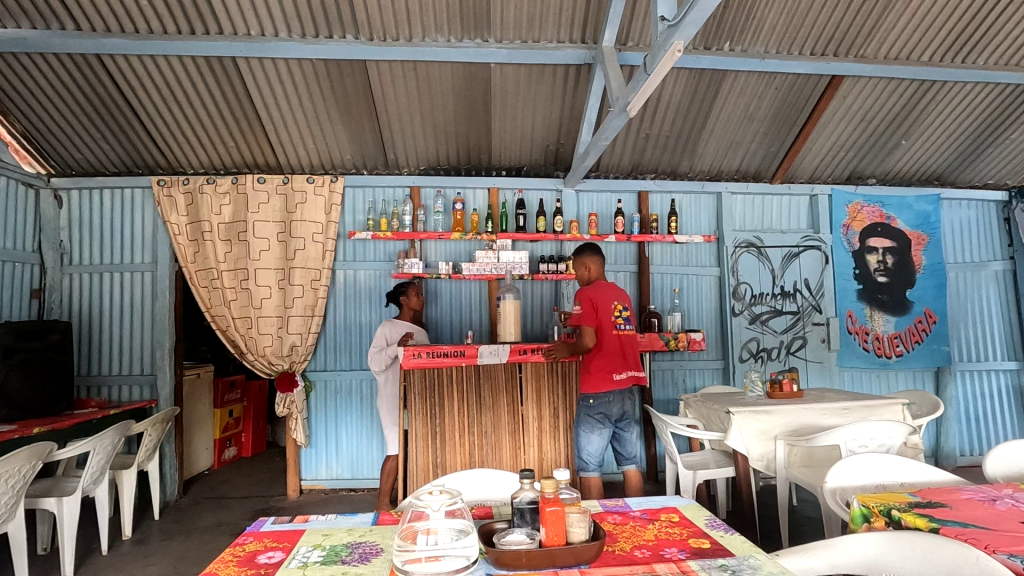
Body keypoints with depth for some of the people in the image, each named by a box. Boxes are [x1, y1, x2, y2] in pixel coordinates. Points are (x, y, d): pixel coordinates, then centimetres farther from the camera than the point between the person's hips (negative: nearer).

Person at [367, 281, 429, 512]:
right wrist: (397, 347, -27)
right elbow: (374, 363, -15)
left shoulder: (421, 331, 13)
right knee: (397, 450, -6)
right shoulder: (387, 327, -7)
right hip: (394, 399, -7)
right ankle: (383, 503, 7)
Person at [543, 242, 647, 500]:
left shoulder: (586, 294, -8)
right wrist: (573, 346, 21)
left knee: (589, 466, 3)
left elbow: (588, 342, -16)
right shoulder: (622, 295, 14)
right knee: (630, 462, 14)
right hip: (626, 388, 8)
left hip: (598, 392, -7)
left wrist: (566, 350, 3)